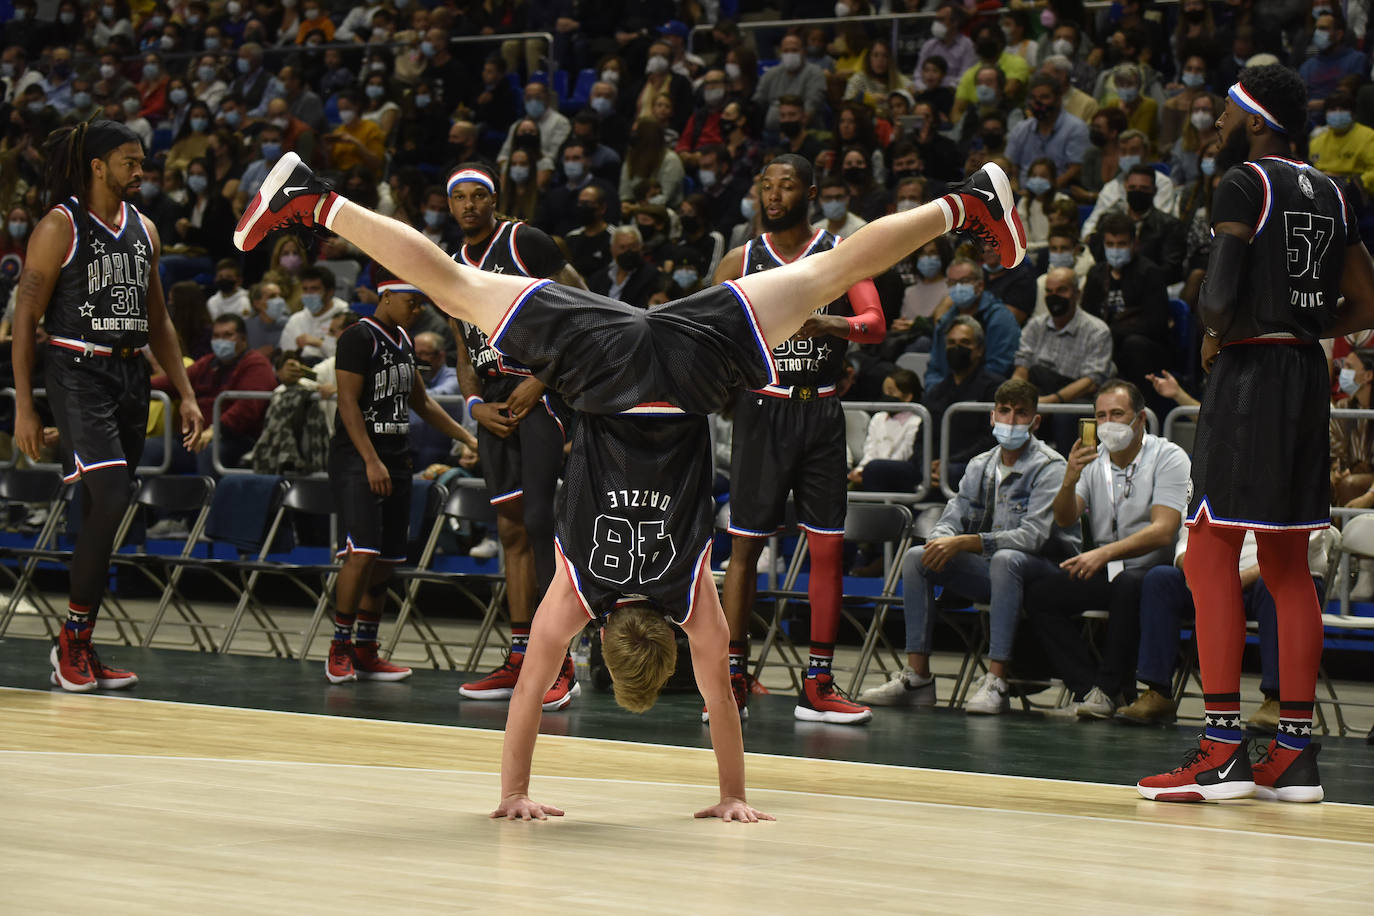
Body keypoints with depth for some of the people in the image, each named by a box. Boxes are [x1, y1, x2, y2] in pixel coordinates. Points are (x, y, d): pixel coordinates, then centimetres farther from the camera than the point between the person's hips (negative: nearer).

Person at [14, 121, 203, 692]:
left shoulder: (143, 231, 13)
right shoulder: (59, 228, -7)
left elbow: (158, 321, 20)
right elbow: (25, 318, -7)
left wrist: (186, 395, 13)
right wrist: (24, 406, -13)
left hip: (131, 376, 7)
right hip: (76, 372, -7)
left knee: (103, 516, 6)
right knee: (111, 500, -18)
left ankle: (80, 652, 12)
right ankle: (72, 639, -6)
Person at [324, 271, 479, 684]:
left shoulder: (403, 340, 14)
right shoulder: (359, 337, -11)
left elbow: (420, 402, 24)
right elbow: (348, 403, -16)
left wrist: (467, 437, 20)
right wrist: (371, 462, -21)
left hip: (395, 459, 8)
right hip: (357, 460, -8)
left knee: (387, 560, 7)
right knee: (362, 553, -16)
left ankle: (365, 652, 14)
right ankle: (339, 649, -6)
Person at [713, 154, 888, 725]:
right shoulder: (743, 261, 5)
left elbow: (875, 324, -7)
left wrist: (828, 323, -25)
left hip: (819, 413, 0)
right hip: (762, 410, 0)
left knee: (828, 547, -1)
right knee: (744, 545, -1)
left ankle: (818, 687, 4)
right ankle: (733, 681, 5)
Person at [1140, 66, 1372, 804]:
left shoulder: (1244, 184, -9)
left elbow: (1220, 293, -18)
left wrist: (1216, 335, 1)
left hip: (1249, 373, -8)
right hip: (1308, 375, 8)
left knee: (1210, 556, -6)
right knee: (1286, 564, 11)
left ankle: (1222, 748, -12)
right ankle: (1296, 751, 11)